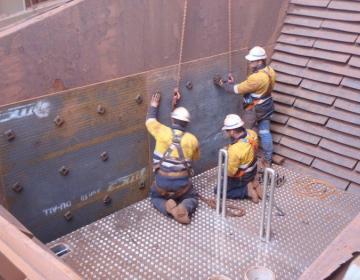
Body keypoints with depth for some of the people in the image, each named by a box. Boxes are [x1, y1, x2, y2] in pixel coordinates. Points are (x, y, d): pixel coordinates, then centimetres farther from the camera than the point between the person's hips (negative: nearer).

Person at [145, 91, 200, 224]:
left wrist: (154, 106, 29)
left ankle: (168, 207, -5)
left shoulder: (162, 132, -4)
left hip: (162, 180, 0)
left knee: (155, 197, 30)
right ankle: (184, 208, -9)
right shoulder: (192, 139, -2)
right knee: (192, 198, 27)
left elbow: (150, 121, 17)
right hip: (182, 181, 0)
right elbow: (196, 157, 18)